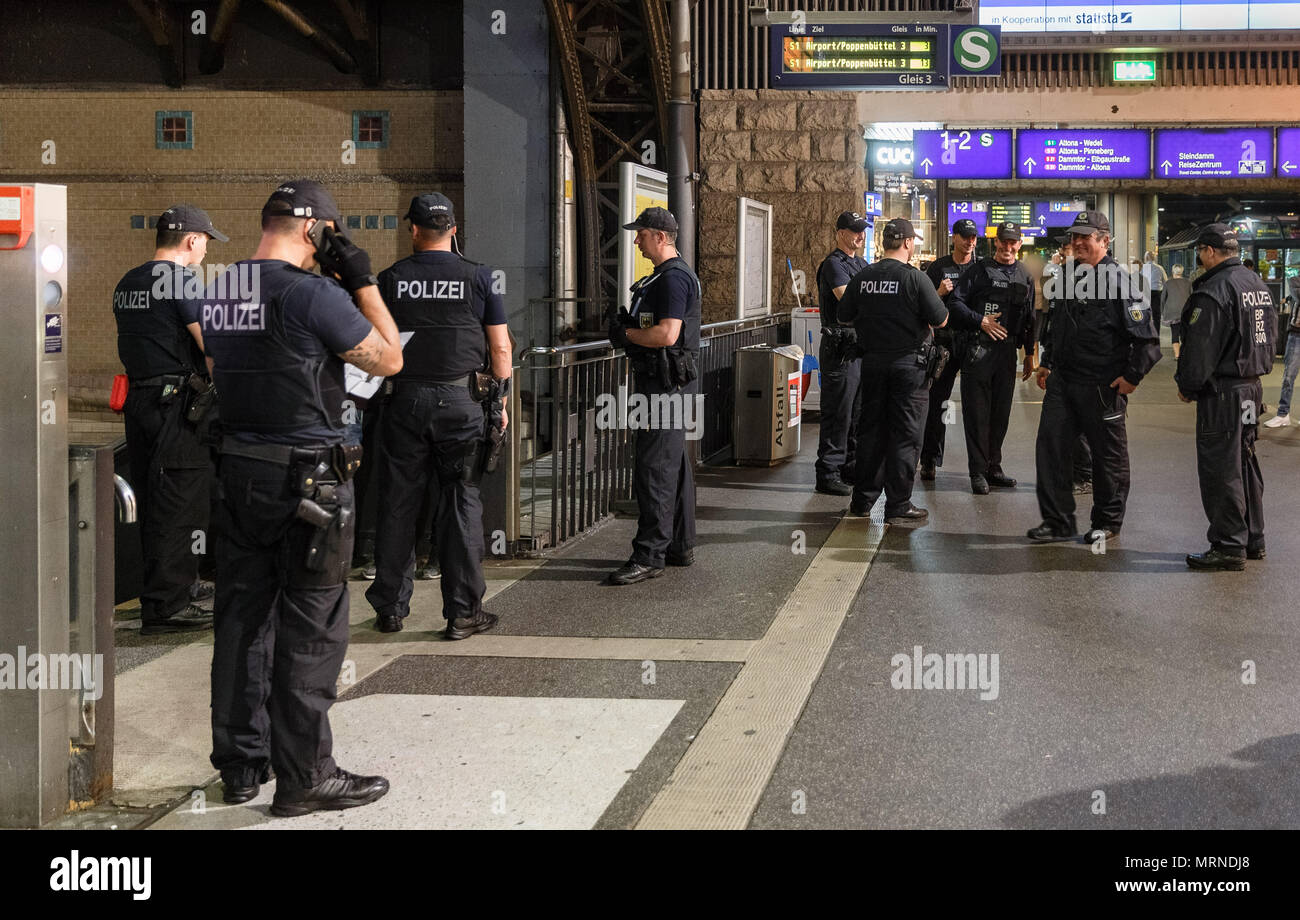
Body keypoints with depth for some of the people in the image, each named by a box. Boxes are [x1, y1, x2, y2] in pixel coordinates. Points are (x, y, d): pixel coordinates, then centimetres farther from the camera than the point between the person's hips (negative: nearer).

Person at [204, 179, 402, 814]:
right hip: (306, 477, -7)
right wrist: (363, 280, -3)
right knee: (310, 630, 0)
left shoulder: (216, 292, 8)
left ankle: (240, 766, 22)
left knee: (242, 618, 13)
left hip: (235, 472, 8)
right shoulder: (313, 294, -16)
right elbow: (389, 359, -7)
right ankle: (303, 779, 6)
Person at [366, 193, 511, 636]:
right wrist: (500, 400, 9)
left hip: (405, 400, 1)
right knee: (461, 502, 4)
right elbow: (500, 347, 0)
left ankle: (390, 608, 14)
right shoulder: (478, 277, 0)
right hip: (462, 400, -1)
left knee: (398, 504, 8)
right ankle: (463, 612, 5)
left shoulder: (390, 279, 2)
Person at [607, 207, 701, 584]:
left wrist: (626, 334, -11)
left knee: (653, 467, -11)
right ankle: (680, 546, 23)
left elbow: (667, 334, -25)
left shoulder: (673, 277, -16)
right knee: (674, 464, 15)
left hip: (667, 383, -11)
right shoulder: (666, 275, 18)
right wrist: (628, 325, 7)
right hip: (666, 383, 11)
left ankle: (649, 555, -9)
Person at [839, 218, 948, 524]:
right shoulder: (915, 278, -13)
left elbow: (845, 315, 10)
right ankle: (898, 505, 3)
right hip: (909, 363, -5)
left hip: (872, 361, 5)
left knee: (871, 430, 13)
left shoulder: (862, 277, 1)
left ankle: (862, 499, 19)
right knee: (905, 434, 1)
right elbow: (941, 320, -11)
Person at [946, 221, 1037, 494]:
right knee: (977, 411, -4)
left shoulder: (1025, 278, 14)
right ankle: (978, 471, 0)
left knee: (1001, 412, 8)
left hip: (1008, 350, 5)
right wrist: (981, 320, -14)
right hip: (978, 348, -5)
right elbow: (955, 302, -4)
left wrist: (1029, 353, 17)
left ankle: (993, 467, 18)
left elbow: (1029, 318, 19)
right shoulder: (978, 270, 0)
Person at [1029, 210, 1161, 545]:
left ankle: (1107, 523, 21)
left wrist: (1132, 376, -13)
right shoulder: (1069, 276, 10)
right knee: (1050, 446, 2)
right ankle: (1057, 521, 10)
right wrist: (1046, 363, 22)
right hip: (1062, 380, 7)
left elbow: (1146, 338, -13)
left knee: (1108, 455, 7)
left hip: (1102, 386, -6)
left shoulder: (1119, 280, -12)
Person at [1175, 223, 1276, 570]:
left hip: (1222, 391, -9)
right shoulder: (1259, 284, 12)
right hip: (1253, 385, 9)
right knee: (1245, 463, 17)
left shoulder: (1213, 291, -18)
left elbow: (1200, 349, -18)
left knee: (1220, 469, -4)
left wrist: (1187, 386, -6)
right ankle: (1252, 540, 25)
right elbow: (1269, 337, 20)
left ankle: (1229, 547, -1)